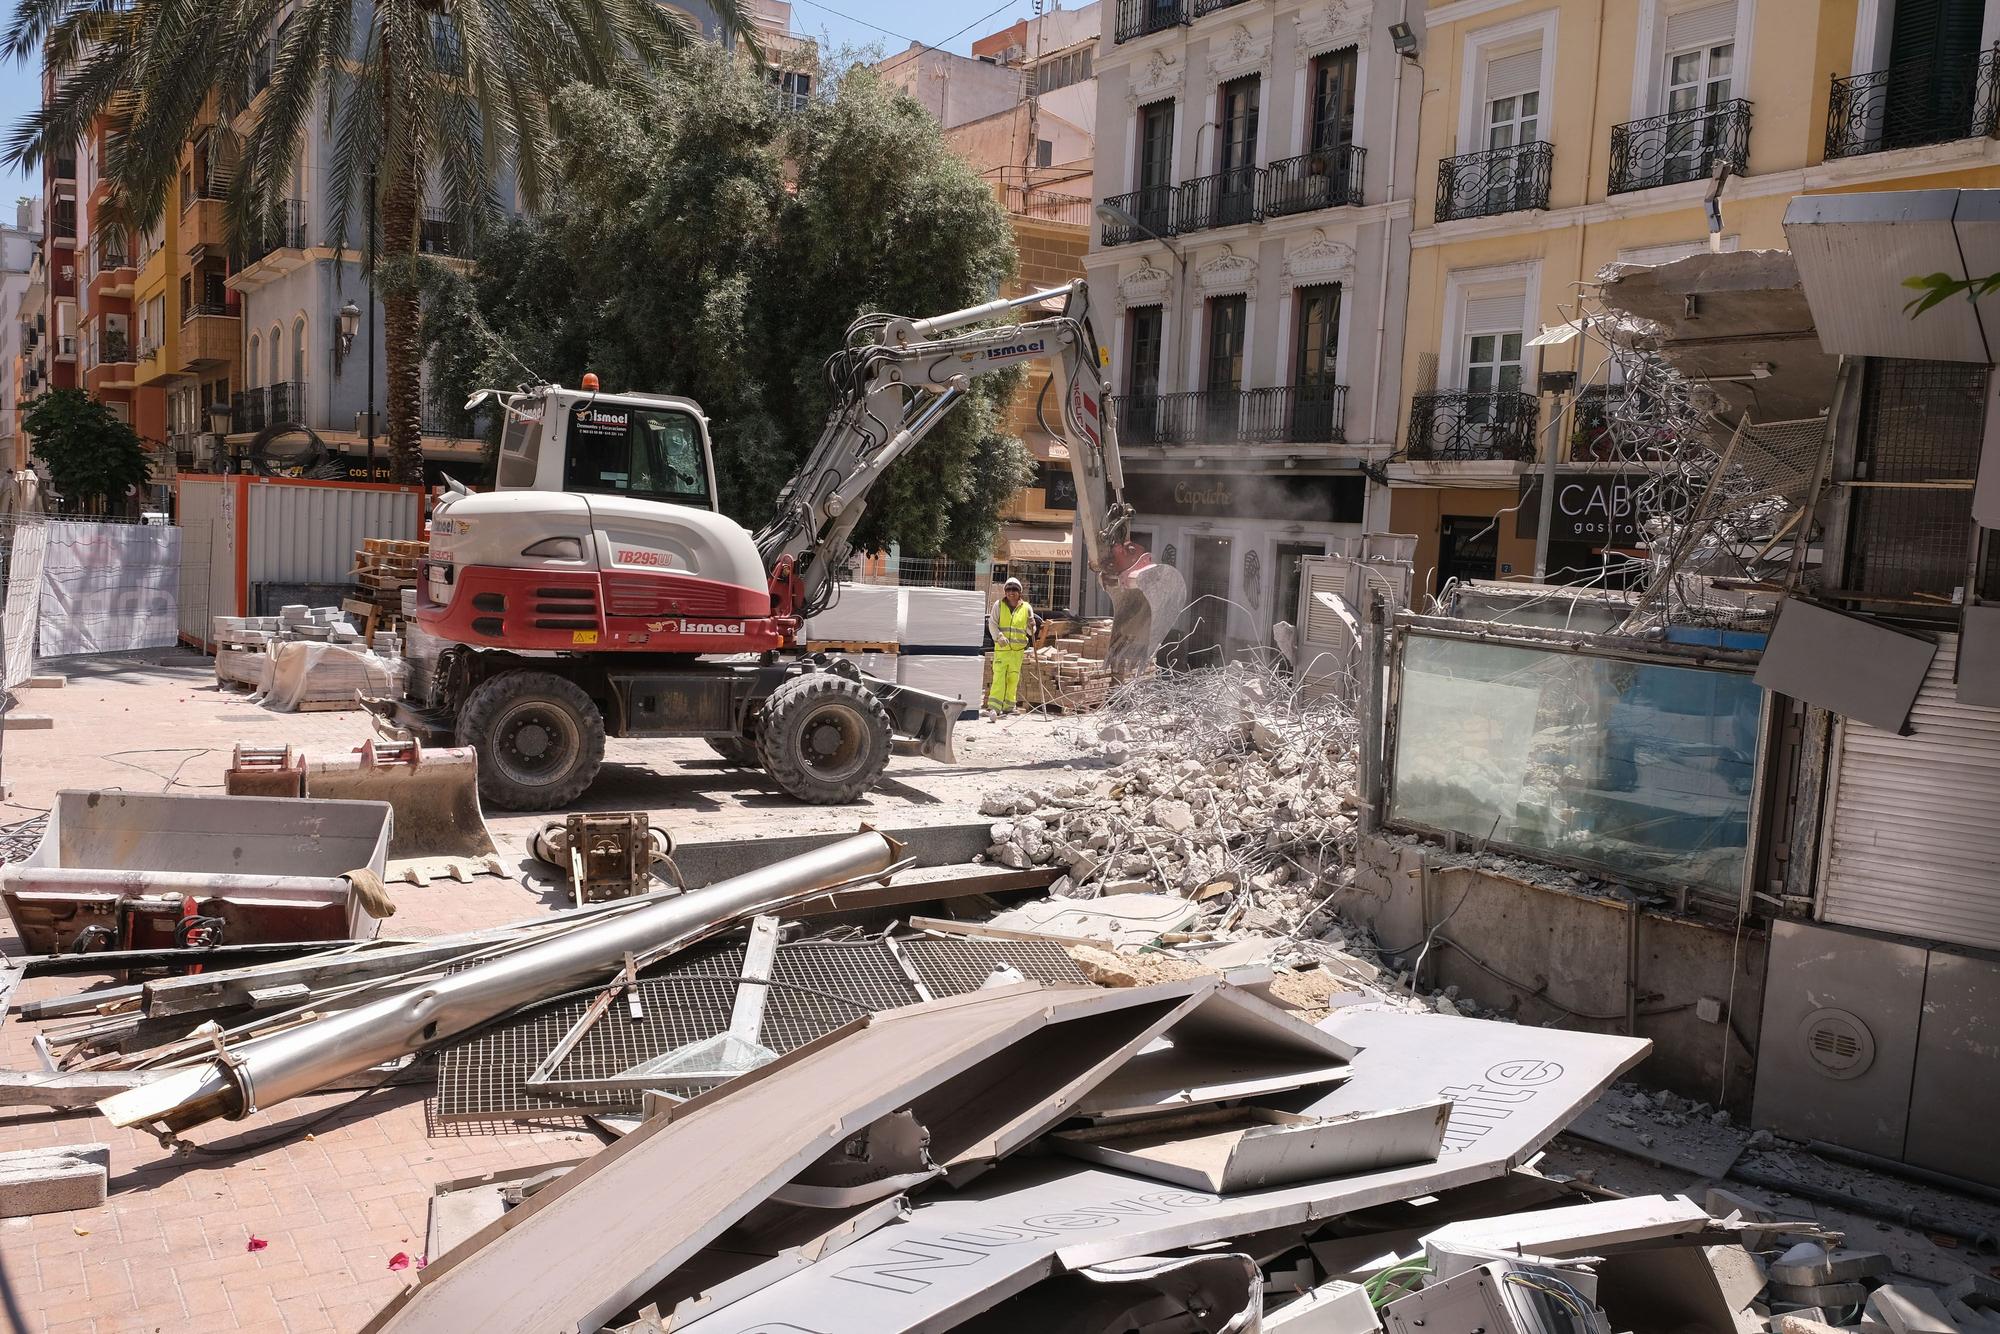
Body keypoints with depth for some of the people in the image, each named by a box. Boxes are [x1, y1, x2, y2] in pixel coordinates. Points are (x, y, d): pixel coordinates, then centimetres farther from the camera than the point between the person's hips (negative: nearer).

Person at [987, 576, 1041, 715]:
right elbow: (992, 623, 0)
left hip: (1018, 649, 2)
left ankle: (1008, 706, 17)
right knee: (999, 676, -11)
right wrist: (999, 636, -17)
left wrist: (1032, 628, -12)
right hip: (1001, 648, -2)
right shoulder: (999, 605, 6)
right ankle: (994, 706, -12)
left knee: (1013, 678, 7)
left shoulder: (1026, 608, 9)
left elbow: (1030, 629, 12)